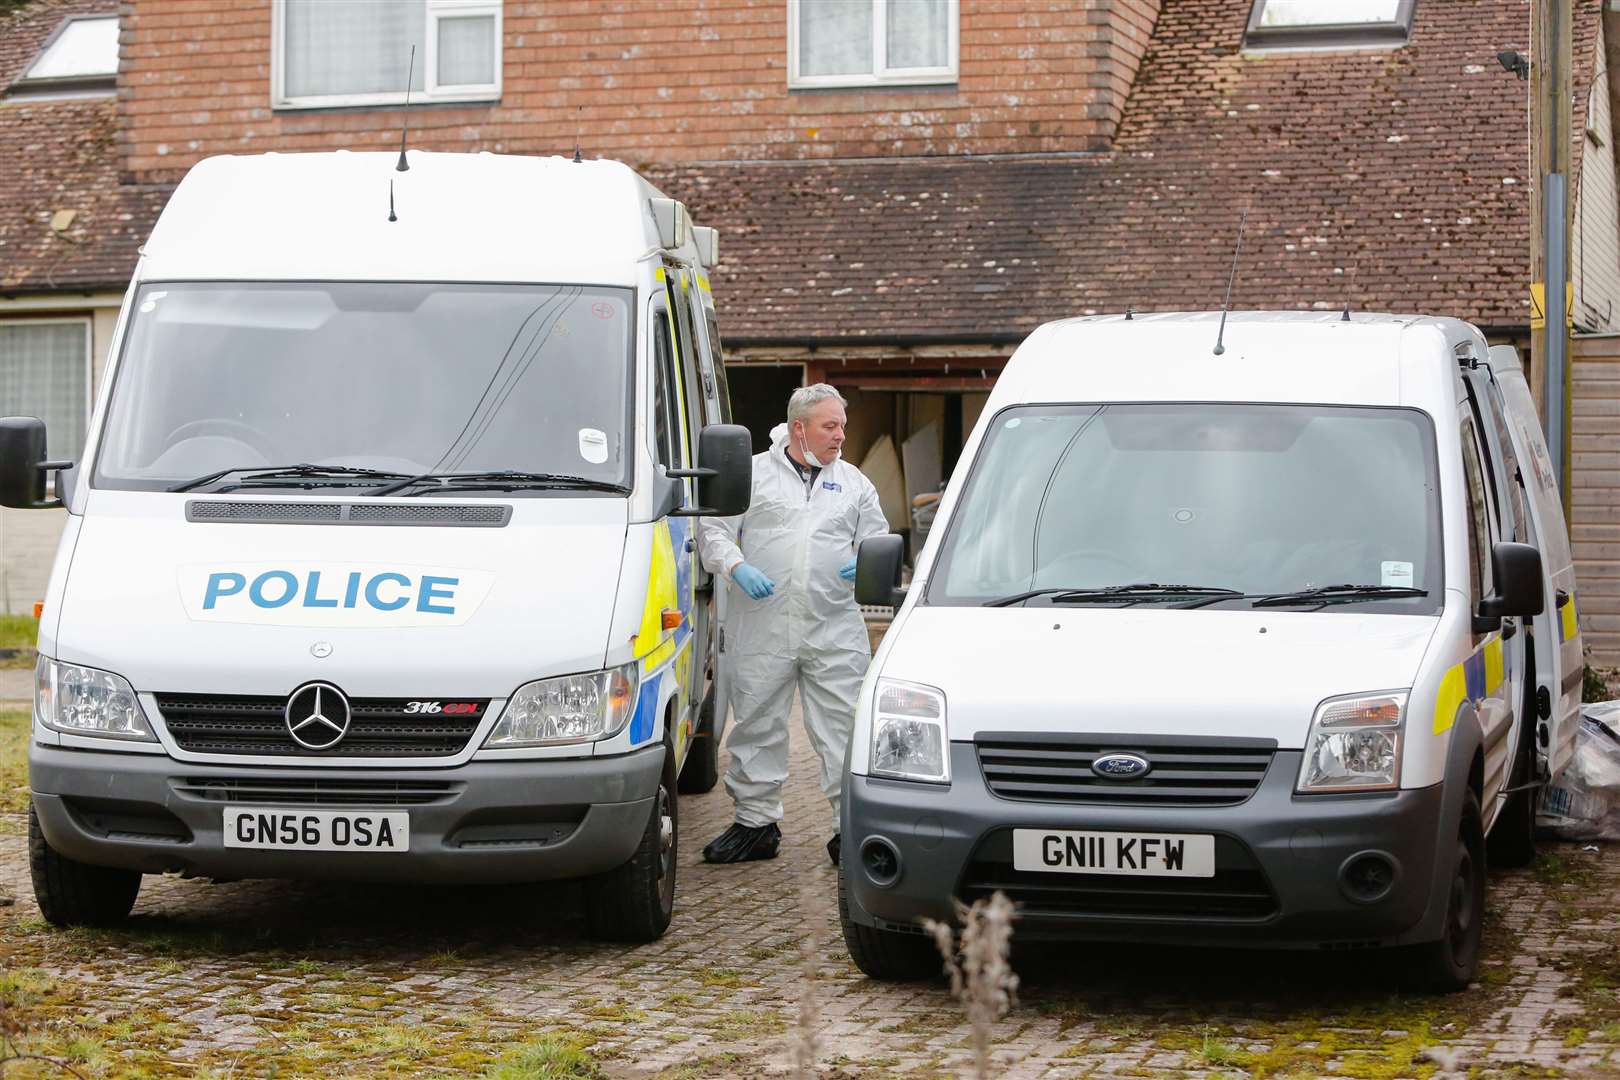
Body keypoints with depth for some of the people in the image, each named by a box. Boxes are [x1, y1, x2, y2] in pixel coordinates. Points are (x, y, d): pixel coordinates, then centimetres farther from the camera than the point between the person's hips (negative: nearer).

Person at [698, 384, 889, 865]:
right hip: (763, 628, -1)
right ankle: (756, 821, 17)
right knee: (757, 726, 5)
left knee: (843, 727, -3)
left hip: (836, 631, 1)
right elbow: (713, 530, 5)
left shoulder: (853, 482, 15)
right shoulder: (752, 473, 6)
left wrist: (865, 564, -4)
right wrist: (737, 568, -12)